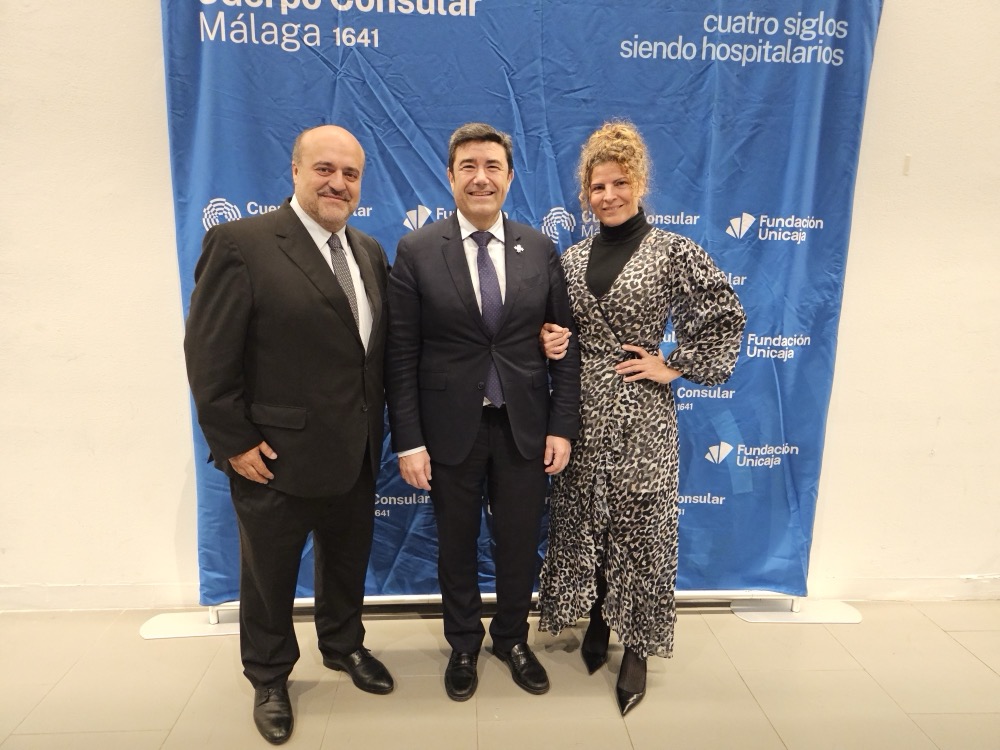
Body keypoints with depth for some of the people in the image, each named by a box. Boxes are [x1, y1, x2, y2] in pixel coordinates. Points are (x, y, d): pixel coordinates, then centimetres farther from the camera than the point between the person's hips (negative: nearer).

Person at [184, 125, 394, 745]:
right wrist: (235, 442, -14)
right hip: (277, 457, -5)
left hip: (356, 455, 6)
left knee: (348, 563, 24)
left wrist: (377, 431, 3)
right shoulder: (241, 243, -15)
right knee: (269, 576, 17)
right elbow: (208, 355, -15)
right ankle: (269, 677, 41)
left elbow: (378, 347, 8)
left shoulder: (370, 252, 6)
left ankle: (344, 645, 49)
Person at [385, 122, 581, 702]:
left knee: (520, 544, 16)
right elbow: (401, 355, -7)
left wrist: (563, 425, -3)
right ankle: (464, 644, 41)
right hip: (451, 428, -1)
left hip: (525, 427, 2)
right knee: (457, 545, 16)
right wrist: (408, 441, -9)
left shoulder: (541, 249, 0)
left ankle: (512, 638, 42)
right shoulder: (417, 251, -6)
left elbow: (566, 343, 2)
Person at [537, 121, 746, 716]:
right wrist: (548, 344, -6)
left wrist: (676, 367, -7)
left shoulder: (673, 251, -5)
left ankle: (637, 649, 23)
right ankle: (596, 623, 35)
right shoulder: (572, 258, 6)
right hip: (581, 410, 4)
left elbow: (727, 317, -4)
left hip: (641, 414, -4)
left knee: (640, 527, 6)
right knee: (583, 523, 13)